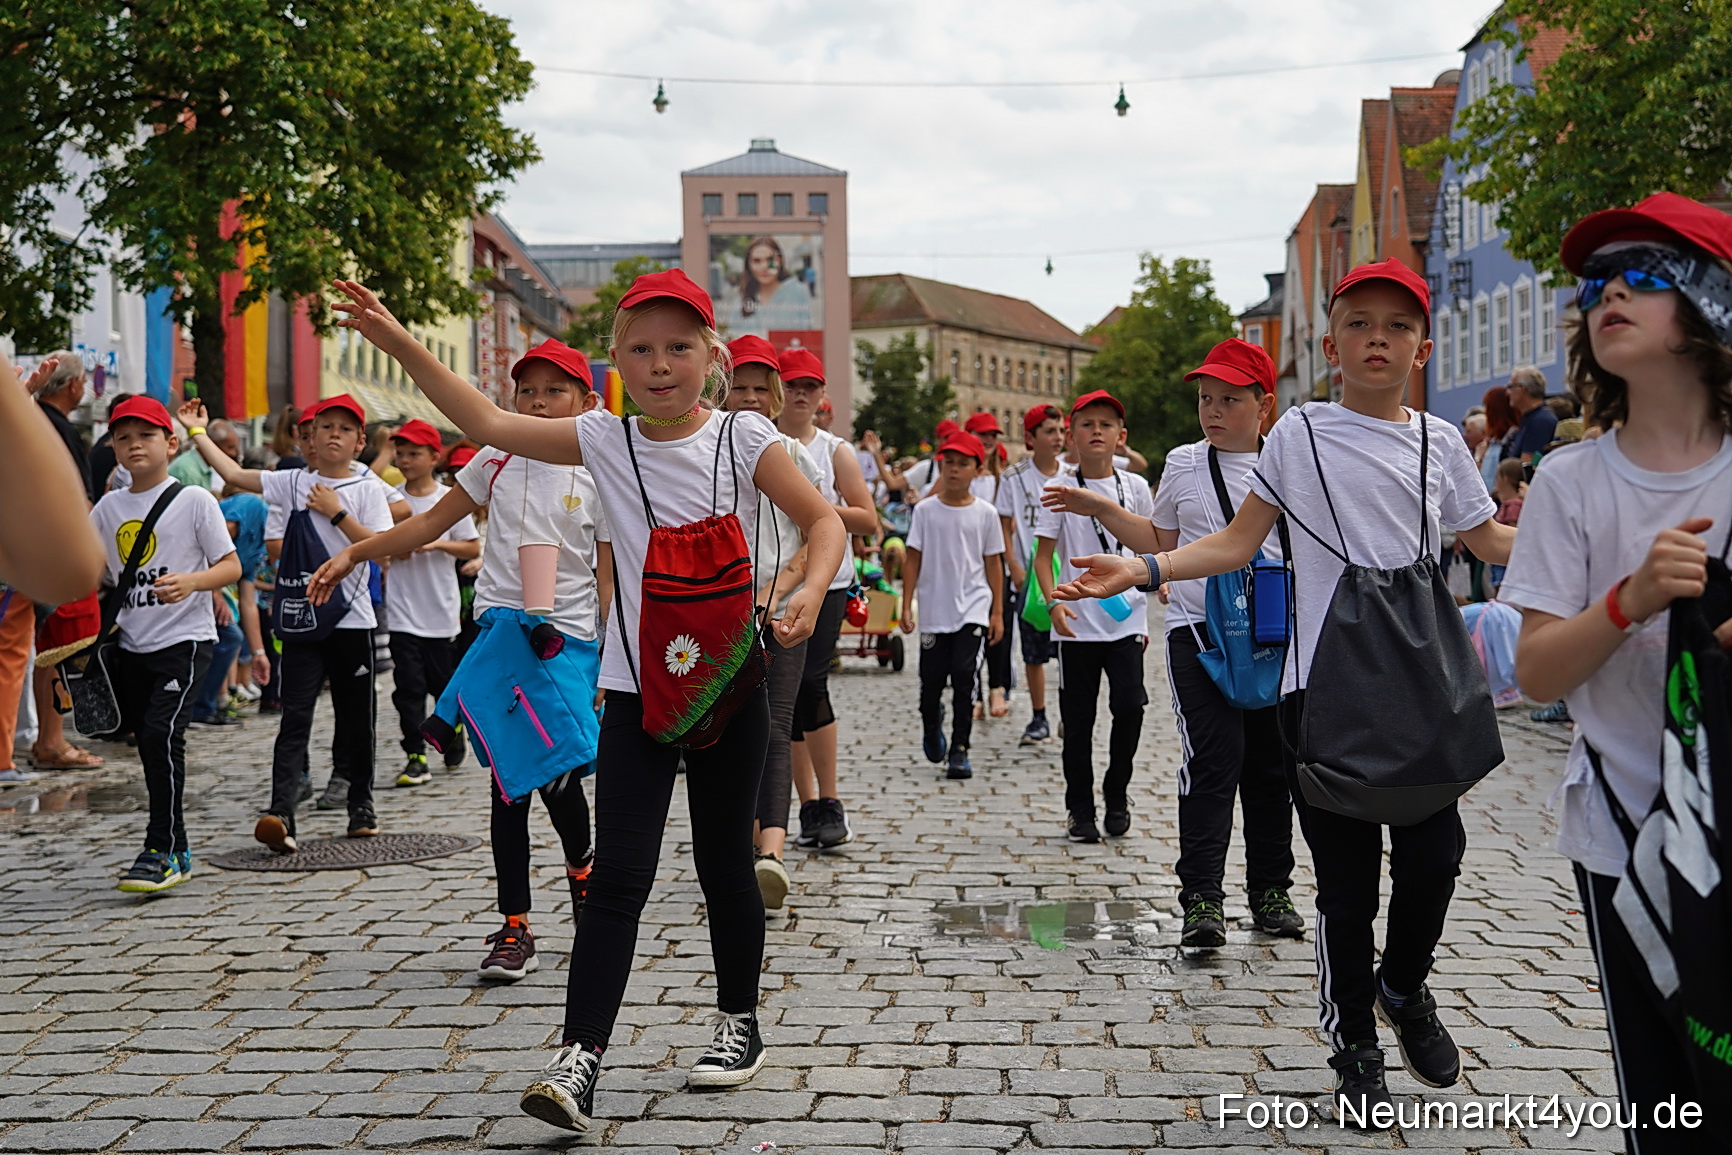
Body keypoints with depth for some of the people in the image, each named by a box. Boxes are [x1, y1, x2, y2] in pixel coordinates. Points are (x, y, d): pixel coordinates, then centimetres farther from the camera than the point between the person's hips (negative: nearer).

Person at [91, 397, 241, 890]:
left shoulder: (194, 499, -5)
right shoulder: (108, 507, 10)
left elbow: (231, 566, -7)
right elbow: (98, 575, 19)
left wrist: (190, 581, -25)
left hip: (184, 639, -6)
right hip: (132, 644, 6)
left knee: (162, 733, -19)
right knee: (148, 742, 10)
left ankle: (162, 851, -12)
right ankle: (178, 850, 22)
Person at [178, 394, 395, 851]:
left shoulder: (368, 489, 2)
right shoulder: (292, 483, 7)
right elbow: (234, 474, 3)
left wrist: (337, 513, -12)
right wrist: (197, 432, 5)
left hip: (352, 620, 0)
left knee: (356, 718, 10)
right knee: (295, 716, -8)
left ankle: (361, 804, 25)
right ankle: (280, 812, -18)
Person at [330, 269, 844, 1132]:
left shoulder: (742, 438, -4)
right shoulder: (605, 441, 1)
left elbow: (823, 520, -3)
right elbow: (489, 424, 3)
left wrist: (811, 591, -23)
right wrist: (403, 346, -2)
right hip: (636, 688, 1)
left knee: (724, 863, 11)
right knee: (617, 874, -4)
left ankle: (739, 1024, 29)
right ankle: (579, 1058, -5)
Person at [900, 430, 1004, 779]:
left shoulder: (984, 513, 1)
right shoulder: (926, 511, 2)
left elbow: (993, 563, 5)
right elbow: (913, 560, 4)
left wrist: (997, 612, 3)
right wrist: (906, 606, -1)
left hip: (972, 609, -1)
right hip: (934, 609, 1)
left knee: (963, 675, -10)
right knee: (932, 678, 6)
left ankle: (959, 749, -2)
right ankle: (932, 726, 37)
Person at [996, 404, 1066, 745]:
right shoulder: (1014, 478, 1)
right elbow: (1005, 528, 3)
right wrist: (1015, 569, -7)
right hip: (1029, 574, 0)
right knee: (1034, 652, 7)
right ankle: (1038, 719, 18)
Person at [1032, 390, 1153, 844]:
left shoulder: (1135, 487, 7)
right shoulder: (1059, 488, 0)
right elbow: (1044, 556, -1)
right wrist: (1053, 603, -15)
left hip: (1127, 617, 1)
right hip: (1078, 623, -1)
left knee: (1130, 705, -10)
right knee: (1078, 717, 4)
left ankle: (1116, 793, 13)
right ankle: (1079, 808, 17)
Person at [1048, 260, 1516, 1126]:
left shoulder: (1438, 442, 9)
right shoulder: (1300, 432, 3)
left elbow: (1490, 541, 19)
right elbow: (1238, 544, 4)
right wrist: (1140, 570, -8)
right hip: (1326, 681, -2)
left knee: (1434, 852, -4)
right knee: (1345, 876, 2)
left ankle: (1404, 989, 29)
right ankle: (1355, 1049, 22)